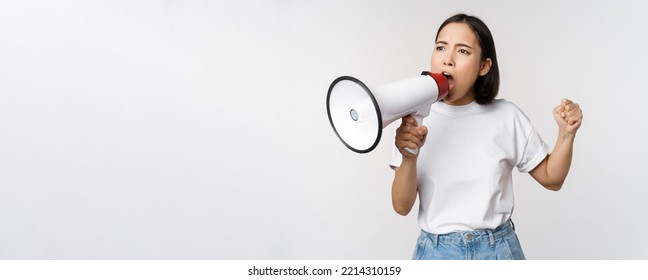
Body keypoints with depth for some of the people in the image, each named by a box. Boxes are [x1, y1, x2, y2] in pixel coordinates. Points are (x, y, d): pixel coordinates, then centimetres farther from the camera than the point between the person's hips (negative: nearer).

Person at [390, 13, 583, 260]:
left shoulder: (506, 117, -7)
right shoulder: (414, 120, -7)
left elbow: (551, 179, 4)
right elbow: (402, 207, -9)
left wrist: (566, 134, -12)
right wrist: (409, 158, -25)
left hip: (497, 251, 1)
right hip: (436, 253, 0)